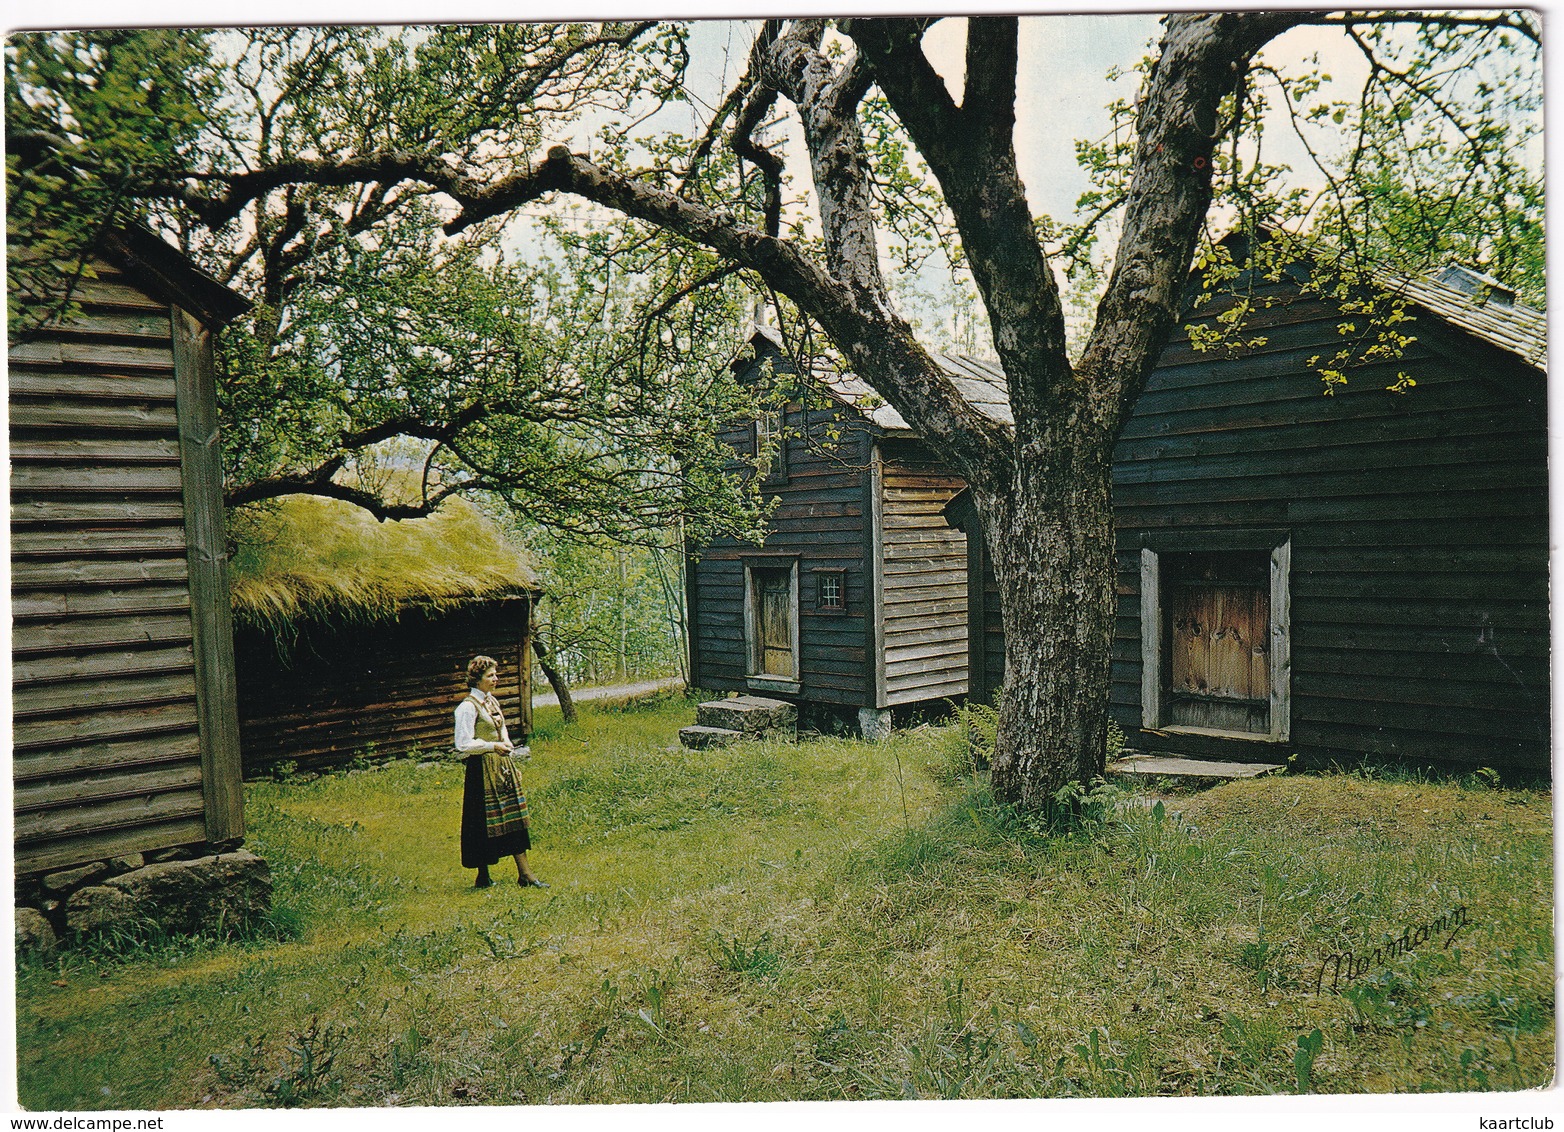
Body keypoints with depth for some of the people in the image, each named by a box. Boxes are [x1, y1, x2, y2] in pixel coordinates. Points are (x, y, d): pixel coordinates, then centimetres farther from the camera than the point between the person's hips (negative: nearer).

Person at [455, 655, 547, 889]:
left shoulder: (492, 701, 12)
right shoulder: (468, 706, -13)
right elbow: (463, 745, -17)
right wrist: (493, 746, -21)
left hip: (502, 767, 8)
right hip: (482, 770, -8)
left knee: (515, 818, 5)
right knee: (484, 824, 0)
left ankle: (524, 874, 8)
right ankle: (482, 877, 14)